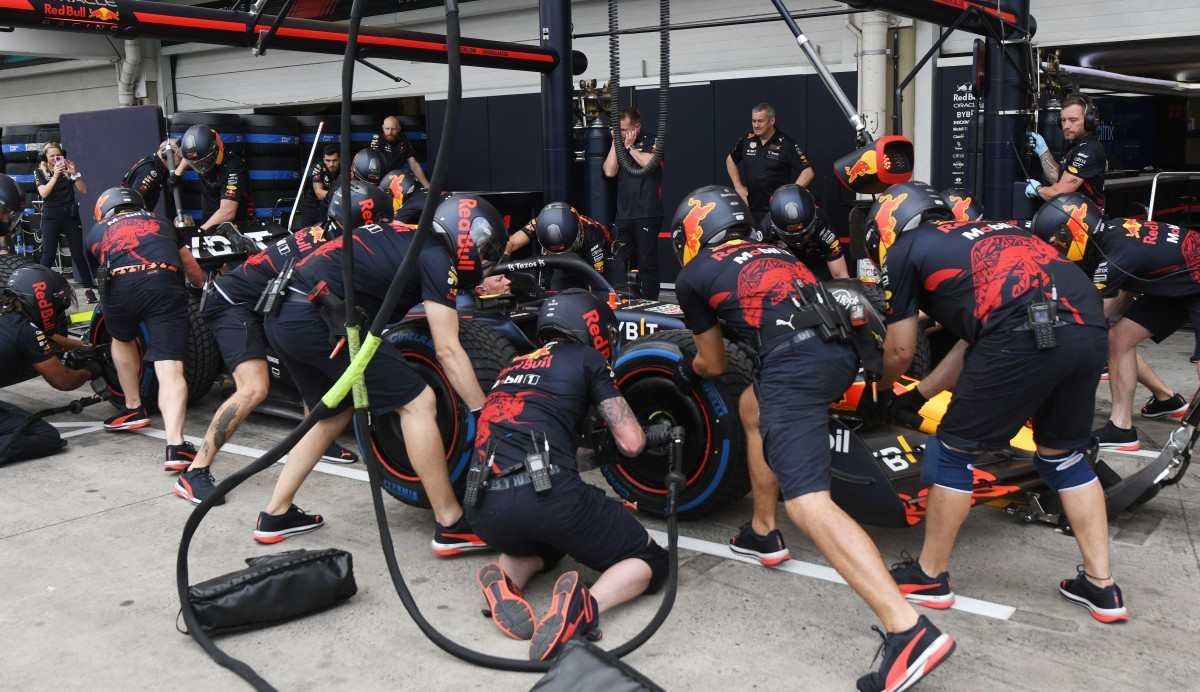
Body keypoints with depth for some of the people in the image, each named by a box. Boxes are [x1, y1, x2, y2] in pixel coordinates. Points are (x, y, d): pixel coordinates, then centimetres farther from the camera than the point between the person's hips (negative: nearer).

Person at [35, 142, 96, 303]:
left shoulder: (68, 168, 5)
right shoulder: (40, 172, 2)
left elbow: (84, 190, -1)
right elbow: (43, 193, -13)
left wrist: (74, 173, -15)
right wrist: (55, 175, -22)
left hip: (71, 215, 1)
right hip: (51, 217, -1)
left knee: (78, 253, 1)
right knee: (48, 255, -1)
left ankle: (88, 288, 3)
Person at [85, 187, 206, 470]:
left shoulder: (97, 231, 33)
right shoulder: (162, 224, 36)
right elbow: (195, 272, 41)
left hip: (121, 285, 0)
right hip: (165, 285, 0)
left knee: (123, 340, 33)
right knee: (170, 369, -6)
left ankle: (134, 409, 39)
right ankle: (175, 445, -22)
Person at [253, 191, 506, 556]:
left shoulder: (404, 235, 22)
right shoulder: (437, 257, -1)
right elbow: (448, 351, -4)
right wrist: (485, 414, 2)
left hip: (281, 316, 9)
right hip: (320, 317, -9)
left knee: (333, 413, 26)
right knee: (418, 402, -2)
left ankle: (275, 516, 31)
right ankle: (451, 526, 2)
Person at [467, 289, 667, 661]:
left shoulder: (512, 367, 29)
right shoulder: (585, 358, 13)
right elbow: (631, 442, 10)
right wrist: (646, 432, 32)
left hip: (485, 510, 6)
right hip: (546, 493, -6)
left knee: (540, 541, 39)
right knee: (651, 561, 14)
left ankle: (503, 581, 6)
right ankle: (585, 605, -16)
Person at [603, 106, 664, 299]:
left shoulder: (651, 144, 3)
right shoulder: (618, 147, 15)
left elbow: (650, 163, -18)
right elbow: (609, 172, 0)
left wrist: (630, 147, -6)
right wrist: (615, 144, 1)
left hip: (647, 216, -4)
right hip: (623, 216, 4)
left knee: (647, 262, 0)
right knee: (618, 262, 2)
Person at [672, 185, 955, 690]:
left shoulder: (693, 276, 17)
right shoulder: (774, 253, 33)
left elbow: (714, 365, 28)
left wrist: (687, 371, 49)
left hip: (793, 364, -8)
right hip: (843, 351, 8)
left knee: (809, 505, -16)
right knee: (755, 406, 34)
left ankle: (908, 630, -30)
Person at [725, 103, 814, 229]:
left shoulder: (786, 144, -8)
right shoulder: (747, 139, 5)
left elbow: (808, 172, -9)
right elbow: (730, 160, 23)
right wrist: (738, 186, 12)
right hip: (749, 207, 4)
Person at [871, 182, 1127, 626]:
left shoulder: (903, 252, 17)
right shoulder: (977, 232, 36)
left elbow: (900, 351, 20)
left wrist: (879, 390, 41)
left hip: (1024, 333, -7)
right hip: (1088, 327, 7)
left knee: (956, 449, 10)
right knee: (1062, 454, 24)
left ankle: (930, 577, 22)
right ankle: (1102, 586, 27)